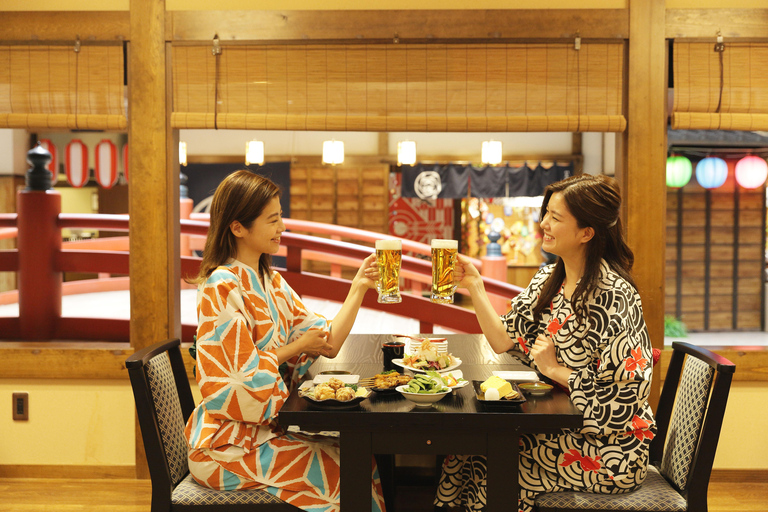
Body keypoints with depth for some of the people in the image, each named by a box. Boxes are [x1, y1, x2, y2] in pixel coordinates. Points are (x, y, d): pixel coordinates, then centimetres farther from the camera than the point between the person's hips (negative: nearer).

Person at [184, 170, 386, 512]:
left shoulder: (271, 282, 10)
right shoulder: (222, 288, -17)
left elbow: (327, 342, 4)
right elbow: (243, 380, -20)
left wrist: (359, 288, -3)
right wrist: (296, 347, -10)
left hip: (268, 428, 8)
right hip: (229, 443, -8)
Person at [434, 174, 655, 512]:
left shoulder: (614, 295, -20)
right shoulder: (547, 280, 5)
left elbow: (628, 392, -22)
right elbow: (505, 342, 4)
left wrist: (554, 369, -16)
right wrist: (474, 287, -2)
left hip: (609, 448, -7)